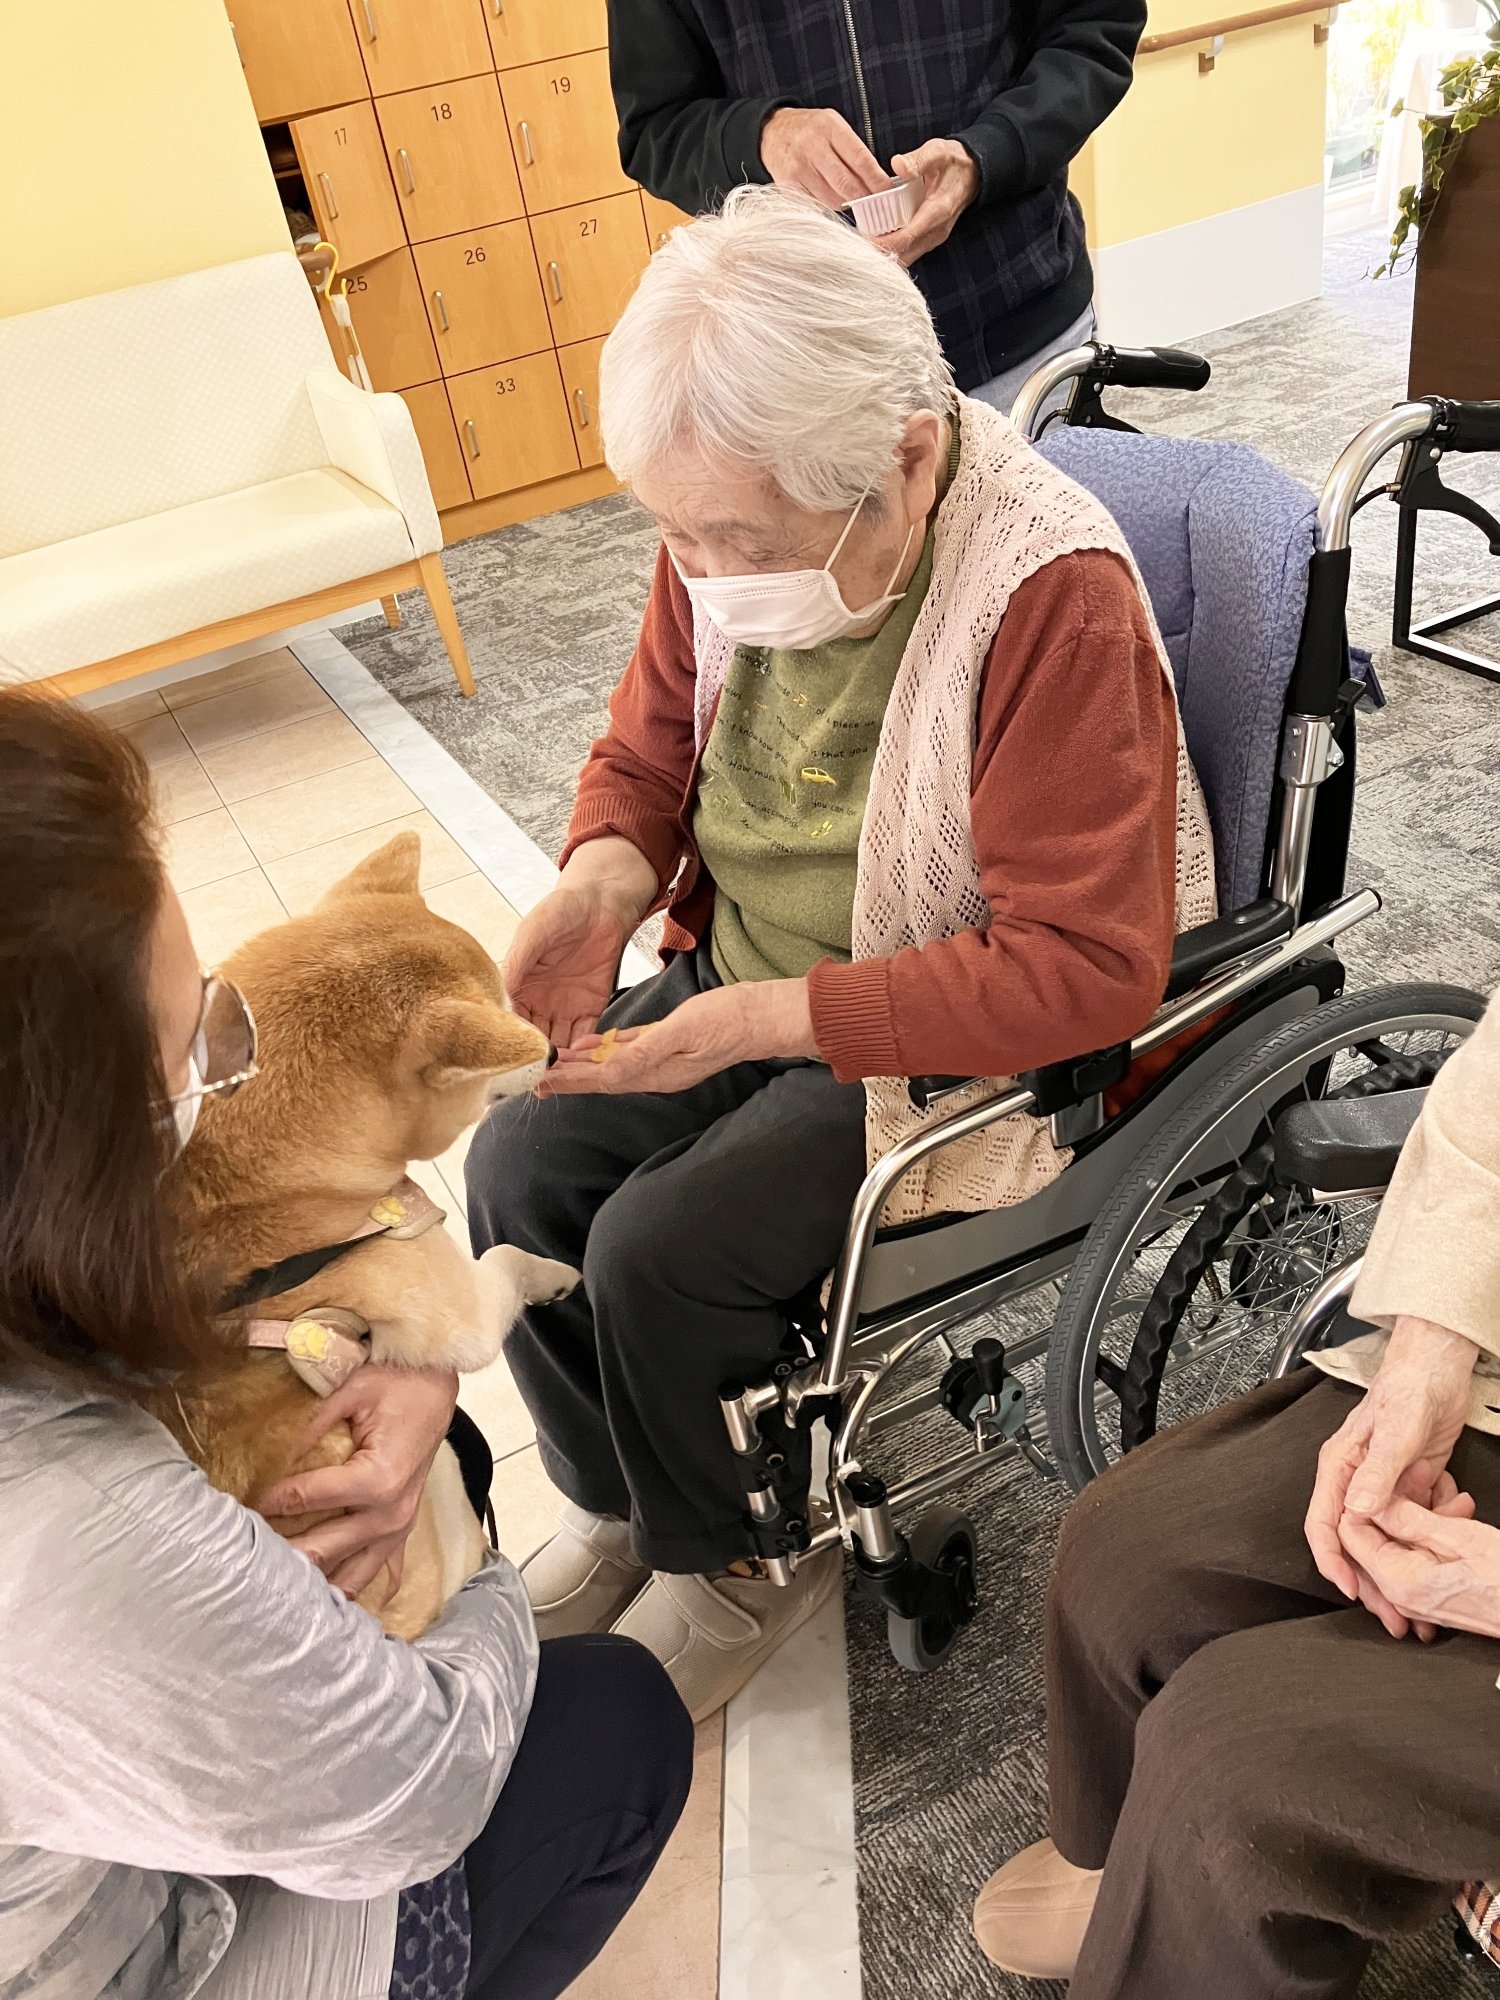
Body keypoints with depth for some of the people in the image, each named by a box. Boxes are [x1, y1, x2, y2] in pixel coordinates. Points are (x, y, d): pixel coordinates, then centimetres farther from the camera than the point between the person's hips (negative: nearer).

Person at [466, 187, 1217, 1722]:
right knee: (515, 1164, -6)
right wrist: (602, 881, -15)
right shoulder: (728, 539, -6)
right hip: (742, 985, 7)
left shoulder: (1053, 598, -26)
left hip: (959, 1037, -6)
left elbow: (1087, 967, -27)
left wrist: (770, 1020, -30)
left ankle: (745, 1559, 14)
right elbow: (644, 755, 9)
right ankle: (611, 1503, 20)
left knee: (657, 1248, -19)